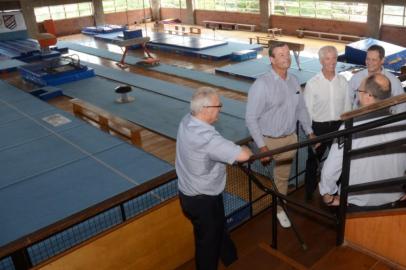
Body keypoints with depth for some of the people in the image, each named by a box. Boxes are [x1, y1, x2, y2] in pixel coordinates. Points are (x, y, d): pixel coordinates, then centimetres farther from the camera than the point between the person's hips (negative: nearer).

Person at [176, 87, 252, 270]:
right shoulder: (207, 138, -35)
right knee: (208, 241, 15)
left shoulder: (187, 121, -7)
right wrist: (244, 149, -10)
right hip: (203, 200, -9)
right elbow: (244, 155, -34)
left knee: (218, 229, 31)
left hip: (189, 193, 9)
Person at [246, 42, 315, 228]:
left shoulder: (293, 81, 0)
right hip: (270, 141, -6)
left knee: (283, 176, 20)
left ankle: (280, 208, 39)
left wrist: (310, 132, 12)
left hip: (290, 138, 6)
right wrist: (261, 146, -20)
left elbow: (301, 109, 12)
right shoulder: (261, 85, -21)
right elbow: (251, 118, -19)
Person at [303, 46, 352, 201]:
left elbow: (347, 107, 5)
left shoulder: (343, 82, -3)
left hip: (338, 126, 3)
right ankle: (309, 194, 35)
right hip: (319, 127, -3)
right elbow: (307, 111, -10)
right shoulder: (312, 84, -13)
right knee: (313, 162, 15)